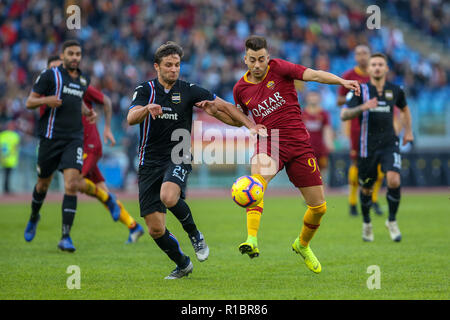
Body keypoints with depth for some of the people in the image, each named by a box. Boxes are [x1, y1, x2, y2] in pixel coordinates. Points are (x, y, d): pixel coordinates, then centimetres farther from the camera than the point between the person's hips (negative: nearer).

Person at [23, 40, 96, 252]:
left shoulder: (84, 80, 13)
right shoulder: (50, 75, -3)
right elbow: (29, 102, -2)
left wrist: (88, 112, 12)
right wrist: (46, 100, -21)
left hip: (74, 139, 2)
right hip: (50, 137, -2)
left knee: (72, 185, -14)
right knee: (44, 183, 12)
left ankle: (65, 237, -13)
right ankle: (34, 217, 44)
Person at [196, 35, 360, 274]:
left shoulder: (278, 68, -3)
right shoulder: (241, 88, 6)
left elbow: (314, 75, -12)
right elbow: (239, 120, 23)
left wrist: (342, 82, -27)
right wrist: (216, 111, 7)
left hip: (299, 144, 0)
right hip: (269, 144, 0)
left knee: (319, 207, 3)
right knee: (257, 179, -36)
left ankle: (302, 245, 34)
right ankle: (252, 240, -50)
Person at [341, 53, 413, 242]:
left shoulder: (395, 90, 6)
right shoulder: (361, 90, -2)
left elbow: (404, 108, 28)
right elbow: (344, 115, -10)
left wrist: (408, 130, 21)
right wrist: (362, 107, -26)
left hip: (389, 143, 1)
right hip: (367, 146, -1)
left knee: (394, 181, -20)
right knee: (366, 188, 8)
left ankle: (392, 222, 0)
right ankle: (366, 223, 34)